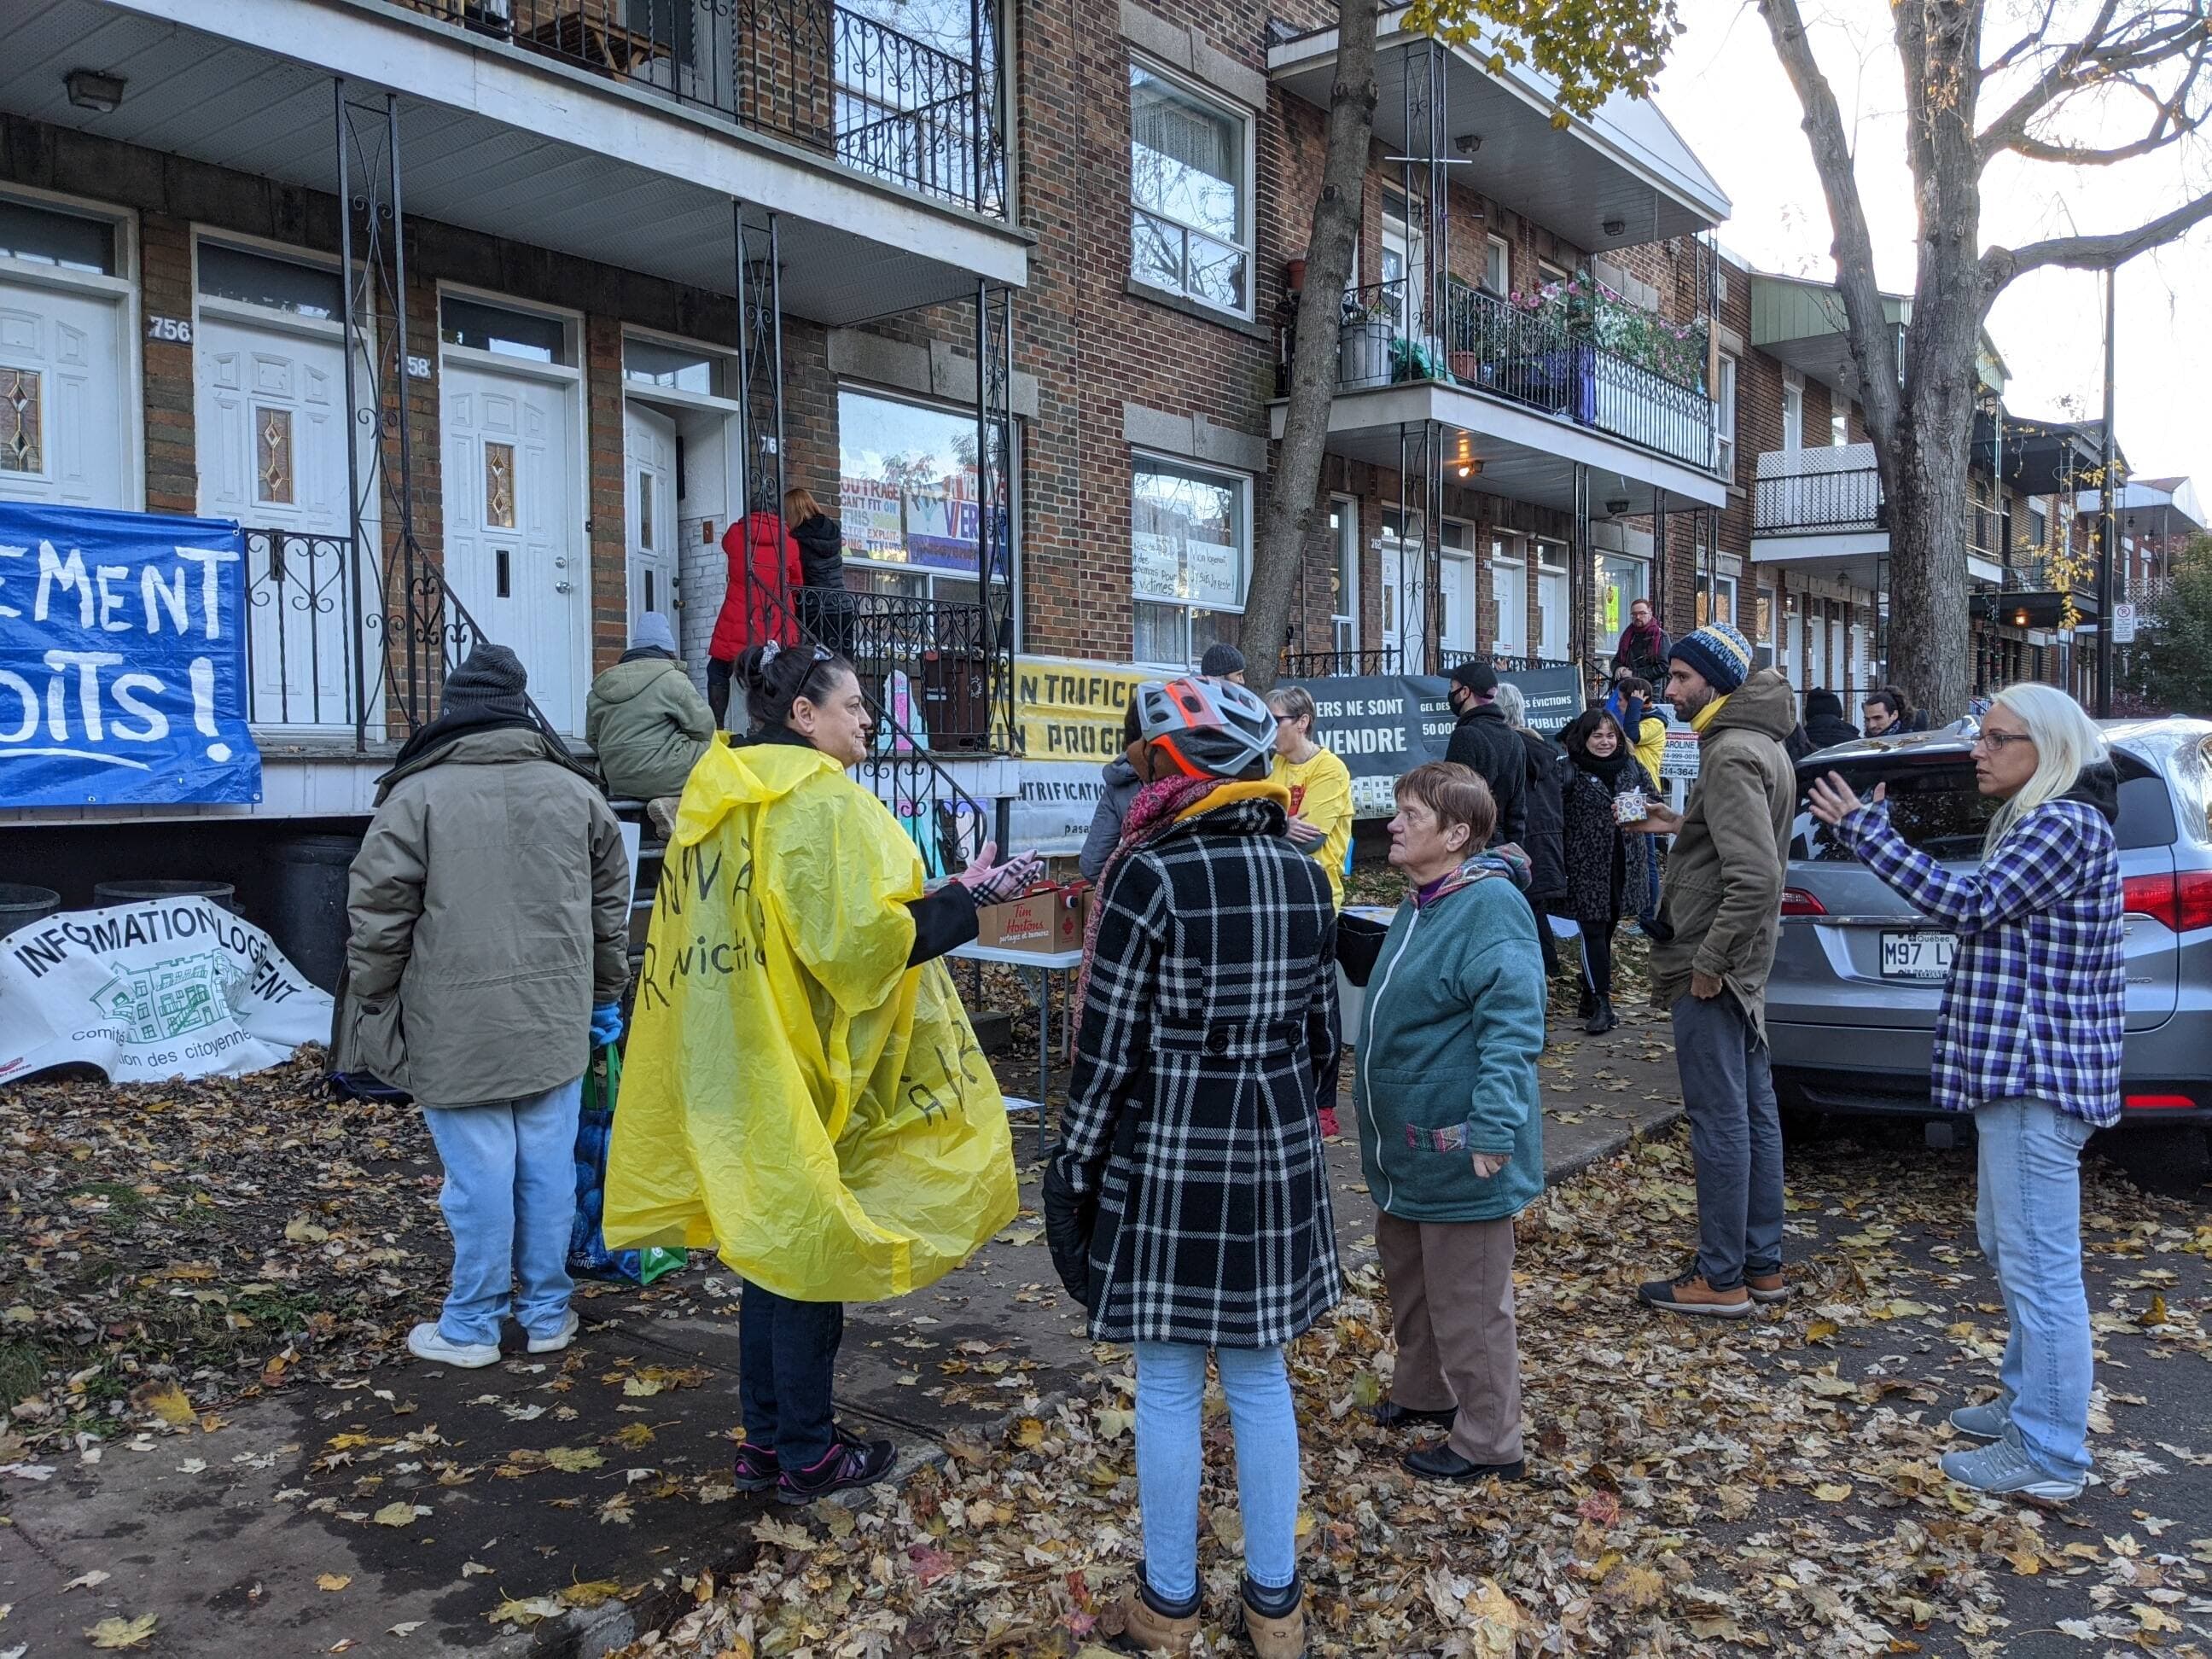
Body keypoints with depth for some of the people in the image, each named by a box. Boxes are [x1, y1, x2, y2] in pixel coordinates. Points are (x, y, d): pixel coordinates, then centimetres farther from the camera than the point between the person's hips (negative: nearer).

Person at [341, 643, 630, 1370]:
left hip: (459, 1027, -4)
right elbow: (611, 905, 14)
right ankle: (547, 1313, 23)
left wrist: (369, 1005, 8)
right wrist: (606, 994, 24)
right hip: (555, 1019, 4)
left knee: (479, 1174, 3)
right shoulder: (575, 792, 7)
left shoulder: (416, 796, -6)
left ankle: (472, 1326, 17)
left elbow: (378, 915, -5)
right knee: (548, 1167, 11)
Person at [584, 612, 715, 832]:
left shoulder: (600, 689, 13)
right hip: (661, 777, -7)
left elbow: (592, 738, 18)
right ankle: (674, 805, -15)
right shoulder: (672, 679, -6)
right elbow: (704, 727, -4)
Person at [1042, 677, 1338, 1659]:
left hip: (1167, 1153, -5)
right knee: (1260, 1377, 16)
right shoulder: (1303, 875, 2)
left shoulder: (1148, 876, -15)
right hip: (1277, 1151, 5)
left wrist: (1074, 1166, -3)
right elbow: (1316, 1026, 9)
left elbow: (1110, 1044, -13)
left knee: (1168, 1384, 9)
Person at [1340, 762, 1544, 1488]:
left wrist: (1492, 1129, -32)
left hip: (1458, 1148, -10)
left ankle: (1488, 1443, 20)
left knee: (1466, 1299, 4)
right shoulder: (1419, 907, 9)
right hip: (1407, 1143, 10)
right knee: (1407, 1272, 24)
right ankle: (1424, 1392, 44)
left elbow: (1513, 1026, -28)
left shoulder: (1490, 907, -22)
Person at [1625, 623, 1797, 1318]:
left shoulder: (1732, 755, -19)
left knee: (1720, 1119, -3)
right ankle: (1762, 1265, 25)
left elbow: (1754, 876, -27)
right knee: (1754, 1111, 15)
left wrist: (1709, 962, -22)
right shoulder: (1758, 744, 14)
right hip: (1743, 964, 11)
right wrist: (1685, 826, 13)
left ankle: (1721, 1279, 7)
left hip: (1711, 971, -11)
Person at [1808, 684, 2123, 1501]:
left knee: (2038, 1264, -6)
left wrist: (1864, 828, -20)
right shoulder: (2037, 821, 17)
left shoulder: (2064, 824, -16)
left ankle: (2049, 1455, 1)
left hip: (2039, 1075, -11)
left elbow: (1969, 905, -24)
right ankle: (2028, 1396, 35)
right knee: (2006, 1245, 21)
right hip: (2018, 1069, 11)